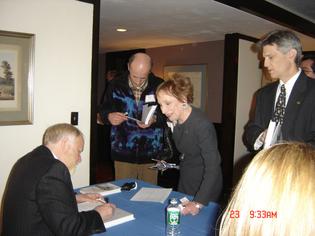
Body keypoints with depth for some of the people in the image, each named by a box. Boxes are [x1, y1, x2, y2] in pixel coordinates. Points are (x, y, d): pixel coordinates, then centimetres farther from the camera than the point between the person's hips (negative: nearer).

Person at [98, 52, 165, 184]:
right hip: (123, 153, 1)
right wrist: (109, 116, -14)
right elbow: (103, 110, 8)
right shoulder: (116, 85, 0)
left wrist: (155, 119, -19)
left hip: (151, 154, 0)